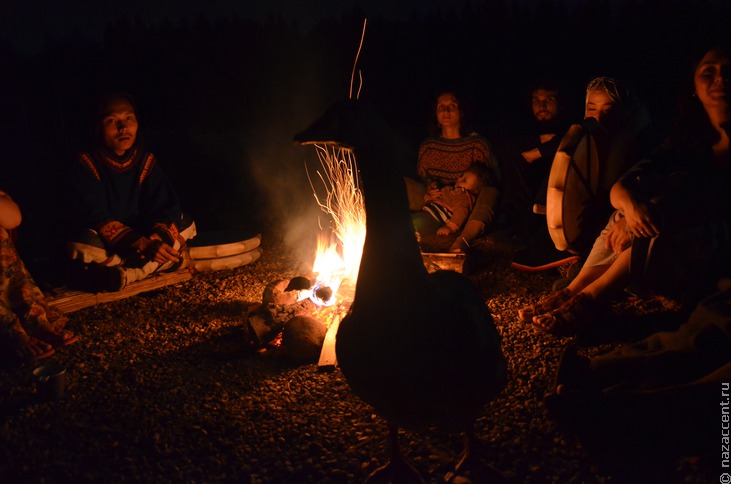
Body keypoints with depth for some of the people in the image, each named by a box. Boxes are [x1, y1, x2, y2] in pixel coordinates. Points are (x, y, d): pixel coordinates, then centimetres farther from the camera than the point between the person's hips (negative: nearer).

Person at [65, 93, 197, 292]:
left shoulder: (147, 161, -2)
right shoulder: (86, 165, -15)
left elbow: (166, 207, -12)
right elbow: (97, 217, -24)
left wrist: (158, 239, -35)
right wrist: (143, 245, -37)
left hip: (142, 236, 5)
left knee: (186, 226, -12)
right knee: (83, 248, -37)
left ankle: (122, 274, -22)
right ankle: (161, 264, -21)